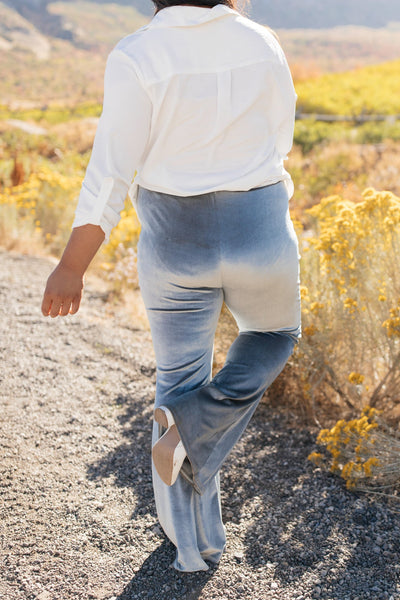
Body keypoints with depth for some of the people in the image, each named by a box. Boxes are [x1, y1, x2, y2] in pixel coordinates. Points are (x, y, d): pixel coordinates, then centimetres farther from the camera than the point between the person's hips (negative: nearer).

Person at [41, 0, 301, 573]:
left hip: (177, 246, 0)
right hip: (260, 234, 1)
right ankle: (196, 424, 6)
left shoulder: (136, 57, -10)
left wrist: (72, 266, -12)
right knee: (274, 336, 30)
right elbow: (278, 143, 9)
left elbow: (111, 171, -15)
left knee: (181, 376, 18)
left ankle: (193, 540, 25)